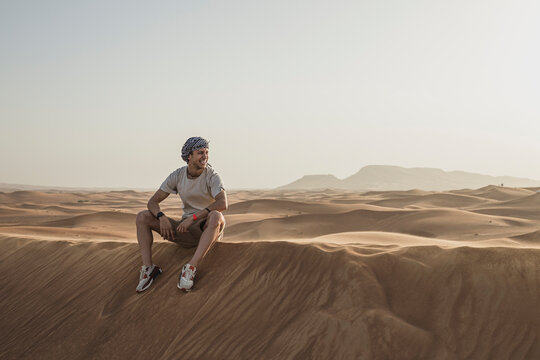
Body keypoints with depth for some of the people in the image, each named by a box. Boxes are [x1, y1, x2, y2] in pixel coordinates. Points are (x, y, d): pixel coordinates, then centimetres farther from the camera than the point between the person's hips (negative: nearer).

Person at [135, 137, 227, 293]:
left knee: (215, 216, -40)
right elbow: (153, 202, 1)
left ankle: (191, 268, -41)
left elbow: (223, 203, -29)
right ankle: (148, 267, -17)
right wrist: (161, 217, -22)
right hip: (186, 229, 4)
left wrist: (193, 217, -33)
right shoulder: (177, 176, 1)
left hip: (208, 230, -4)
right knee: (142, 217, -8)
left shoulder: (212, 176, -11)